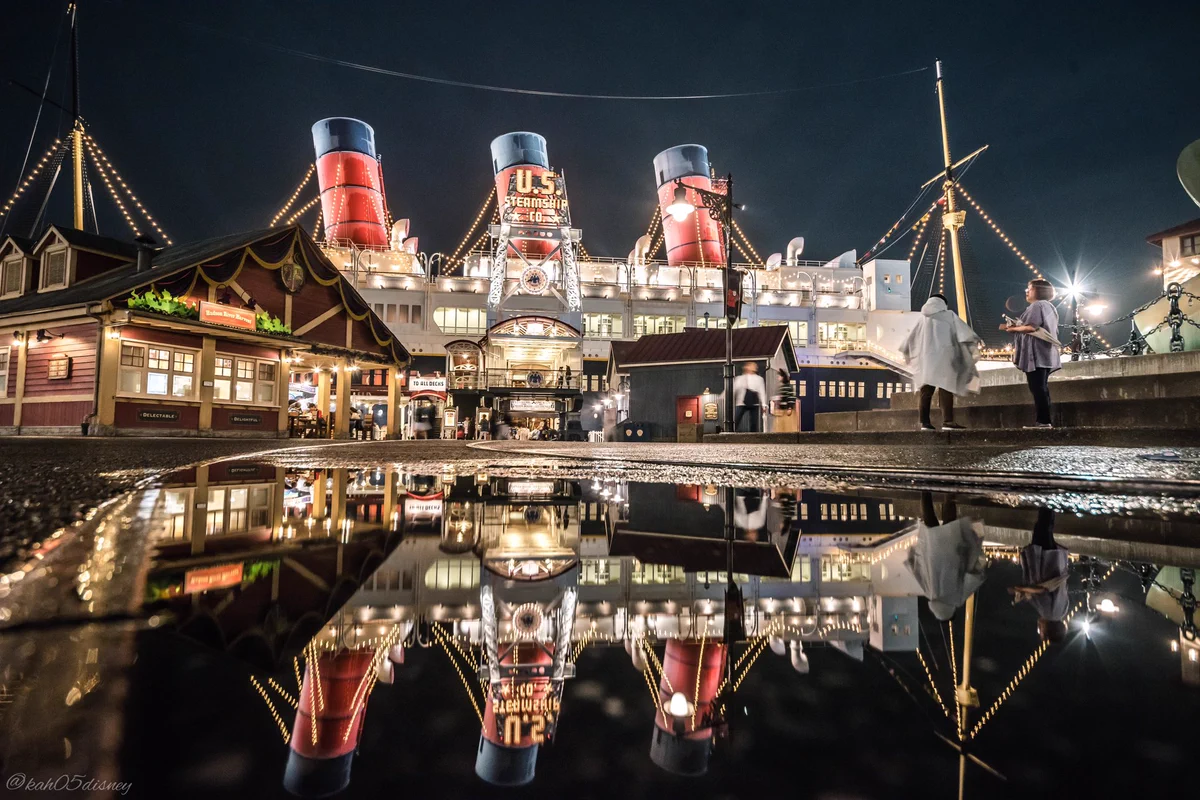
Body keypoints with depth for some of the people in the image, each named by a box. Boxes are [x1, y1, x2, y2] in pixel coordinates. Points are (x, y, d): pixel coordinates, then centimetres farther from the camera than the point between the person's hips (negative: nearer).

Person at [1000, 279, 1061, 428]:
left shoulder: (1037, 305, -8)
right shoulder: (1049, 306, 23)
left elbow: (1031, 327, -20)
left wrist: (1013, 328, -5)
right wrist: (1016, 326, 18)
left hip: (1036, 354, -10)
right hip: (1044, 353, 10)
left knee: (1037, 388, -11)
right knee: (1041, 388, 10)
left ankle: (1043, 420, -13)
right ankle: (1044, 420, 9)